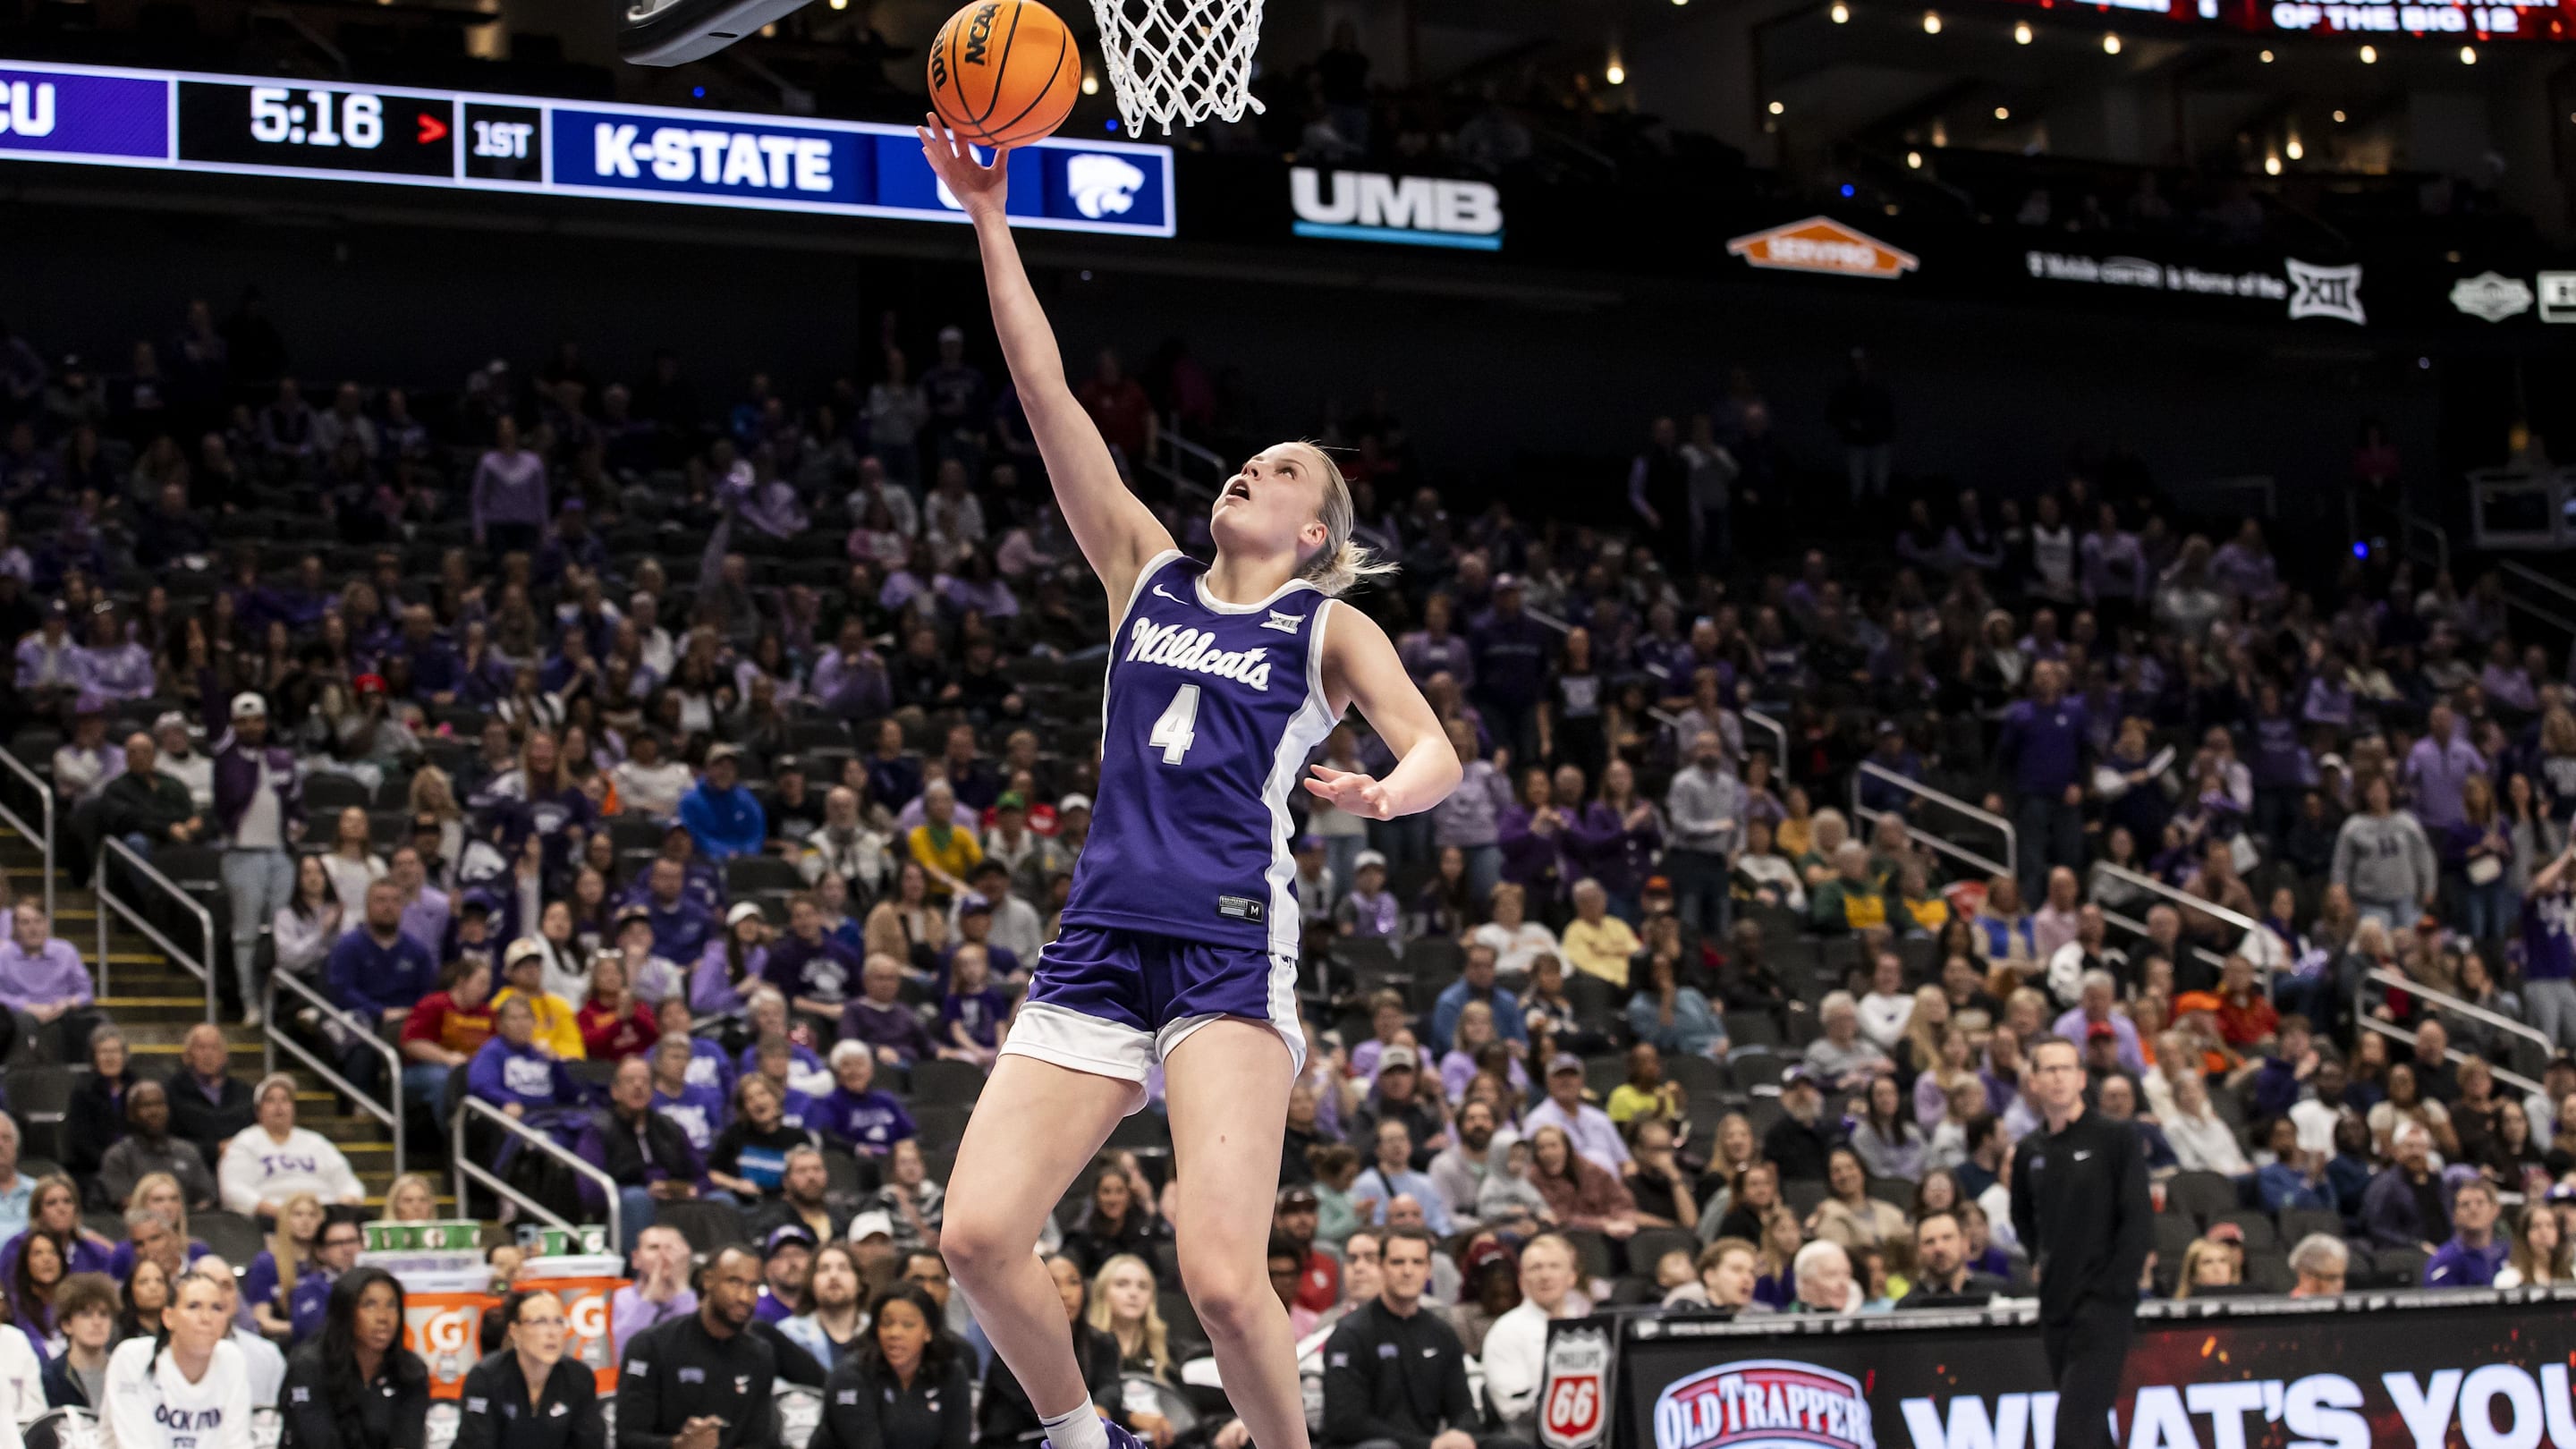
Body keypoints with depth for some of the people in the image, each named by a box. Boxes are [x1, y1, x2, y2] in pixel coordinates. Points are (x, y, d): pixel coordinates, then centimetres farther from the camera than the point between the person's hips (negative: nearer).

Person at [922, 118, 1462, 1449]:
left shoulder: (1327, 626, 11)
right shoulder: (1147, 574, 19)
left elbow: (1435, 751, -4)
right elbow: (1046, 393, 13)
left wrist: (1387, 794, -28)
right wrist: (990, 219, 7)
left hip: (1232, 952, -4)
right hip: (1099, 947, 4)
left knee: (1222, 1278, -19)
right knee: (977, 1237, -10)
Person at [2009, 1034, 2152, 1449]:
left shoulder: (2116, 1138, -5)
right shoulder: (2030, 1152, 11)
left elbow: (2137, 1219, -9)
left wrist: (2113, 1288, -14)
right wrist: (2038, 1257, 12)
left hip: (2103, 1305, -6)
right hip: (2055, 1305, 6)